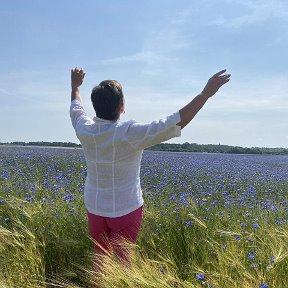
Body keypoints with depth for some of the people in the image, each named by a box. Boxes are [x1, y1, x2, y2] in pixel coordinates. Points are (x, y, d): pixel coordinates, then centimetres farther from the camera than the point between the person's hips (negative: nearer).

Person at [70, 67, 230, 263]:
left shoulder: (85, 130, -8)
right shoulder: (130, 134, -24)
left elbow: (76, 109, 16)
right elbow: (177, 123, -26)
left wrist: (75, 87, 35)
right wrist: (206, 93, -22)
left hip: (94, 208, 5)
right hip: (126, 209, -5)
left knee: (100, 256, 17)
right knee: (121, 260, 9)